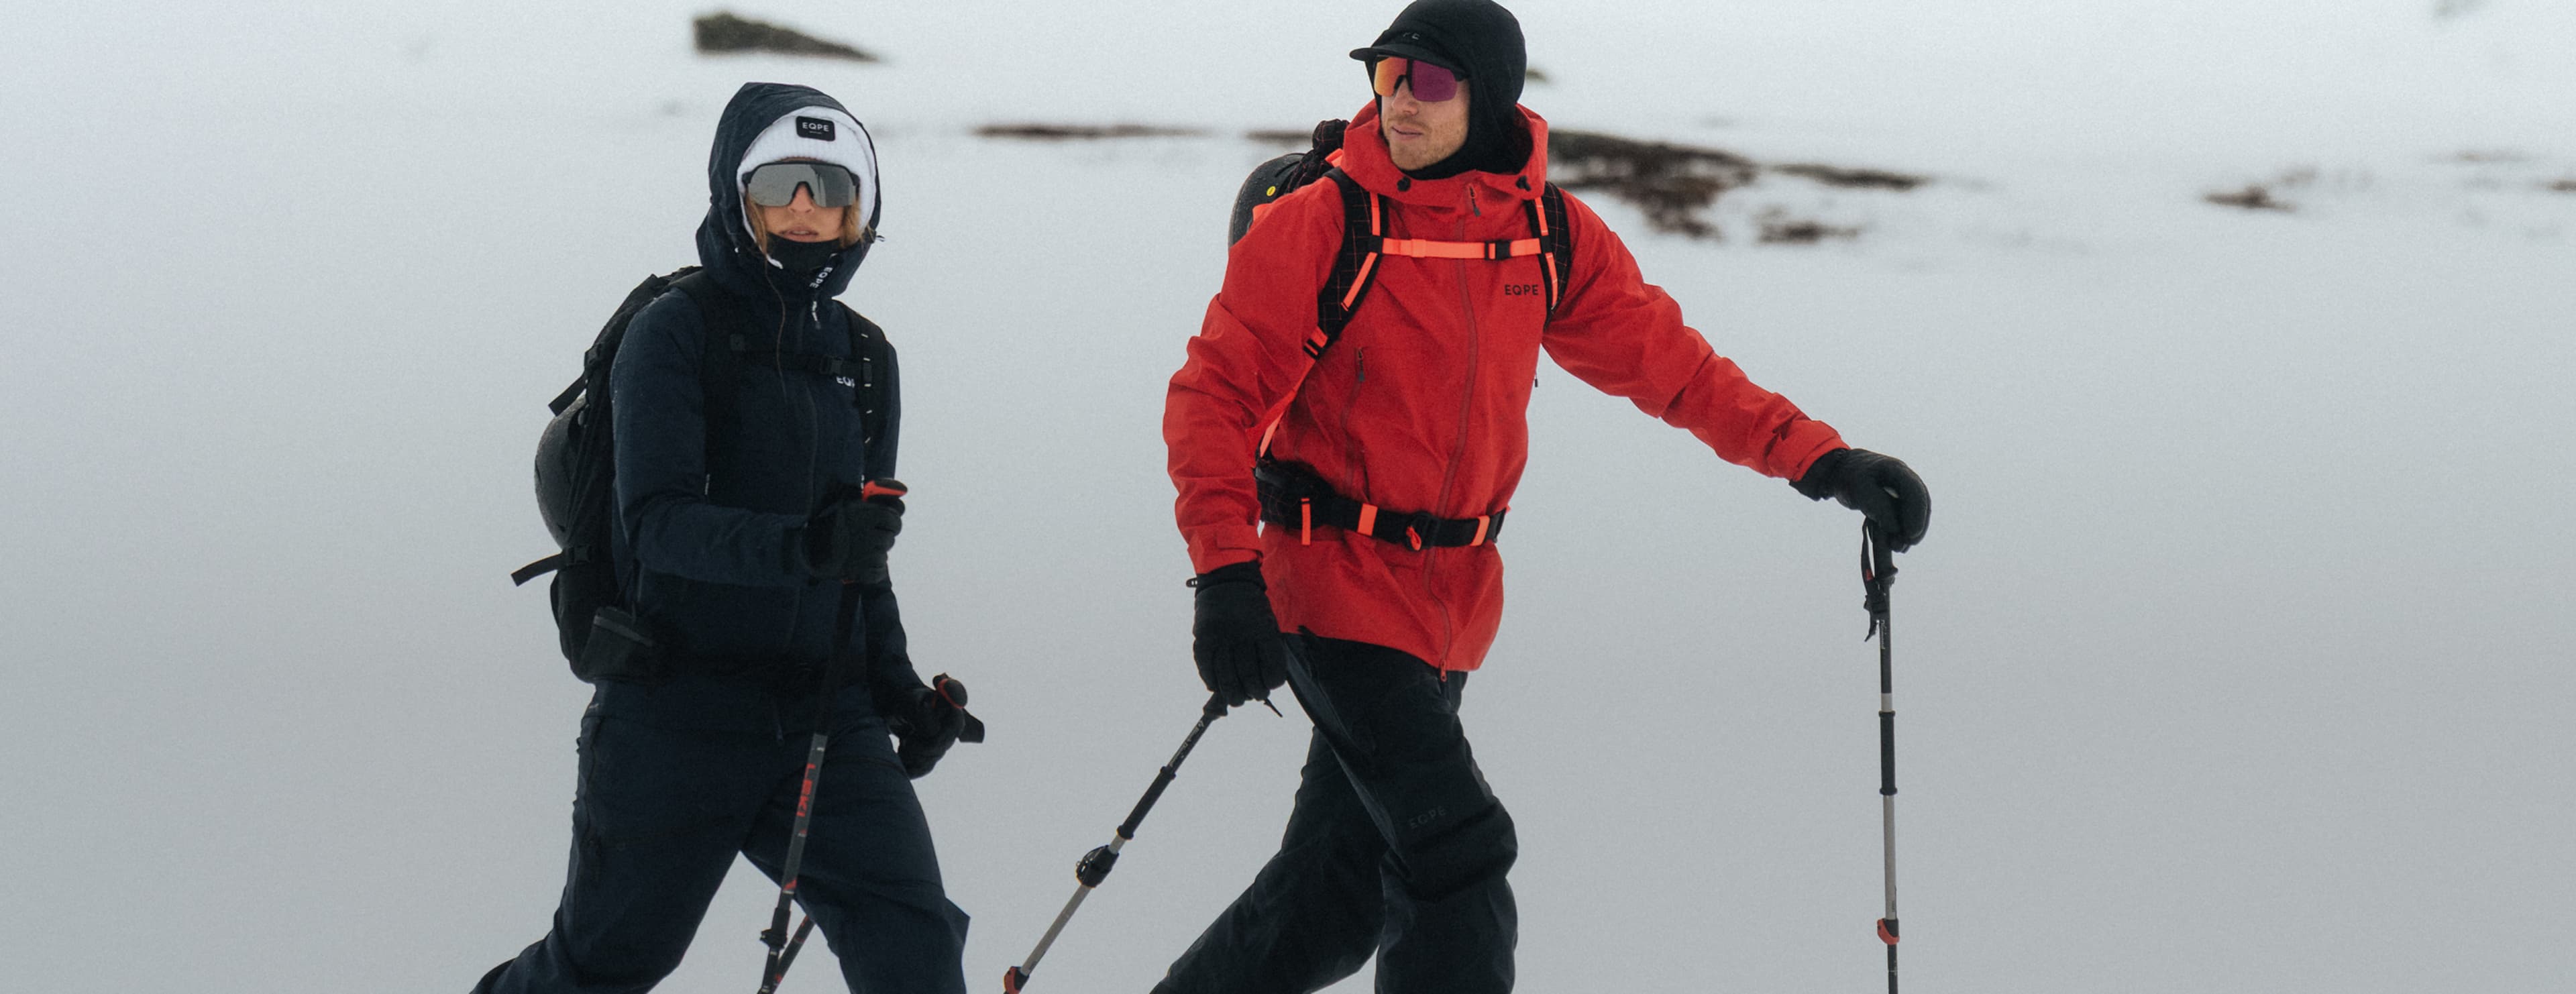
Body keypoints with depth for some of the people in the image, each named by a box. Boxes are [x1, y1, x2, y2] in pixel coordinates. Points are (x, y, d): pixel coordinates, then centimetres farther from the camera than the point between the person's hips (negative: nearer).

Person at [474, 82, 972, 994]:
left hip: (822, 711, 5)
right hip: (678, 709, -5)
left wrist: (895, 685, 9)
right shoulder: (675, 335, -8)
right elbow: (660, 524, -21)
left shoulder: (863, 359, 11)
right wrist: (803, 546, -36)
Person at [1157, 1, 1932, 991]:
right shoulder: (1319, 224, -12)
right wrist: (1227, 570, -23)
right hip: (1335, 580, -5)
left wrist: (1817, 459, 0)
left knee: (1342, 890, 11)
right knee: (1457, 854, -17)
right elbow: (1216, 393, -11)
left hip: (1454, 601, 6)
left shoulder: (1551, 236, 2)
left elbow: (1665, 361, 9)